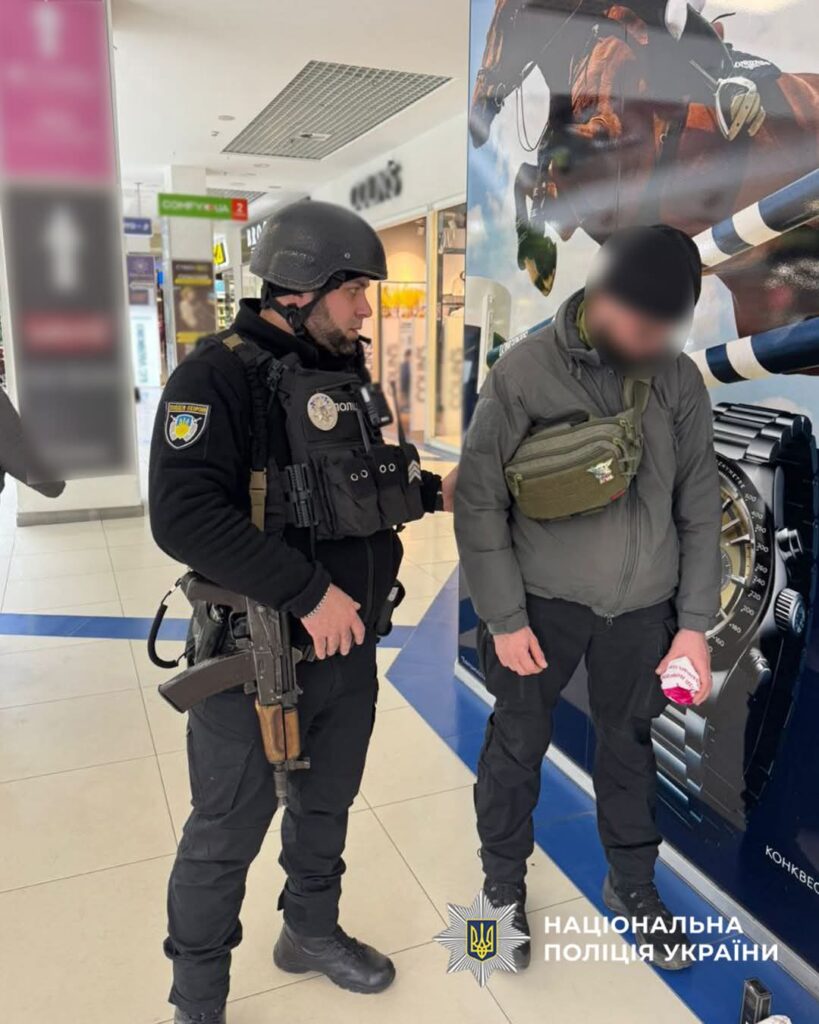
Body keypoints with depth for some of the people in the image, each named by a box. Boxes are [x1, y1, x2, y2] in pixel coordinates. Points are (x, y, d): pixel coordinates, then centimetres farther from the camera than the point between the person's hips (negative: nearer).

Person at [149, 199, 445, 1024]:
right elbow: (184, 516, -29)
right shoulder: (219, 375, -17)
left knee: (327, 804, 24)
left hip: (350, 646, 7)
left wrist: (434, 488, 5)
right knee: (229, 830, 10)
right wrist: (308, 593, -29)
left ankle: (311, 931, 49)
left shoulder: (347, 376, 8)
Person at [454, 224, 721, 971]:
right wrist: (504, 617, -10)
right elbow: (478, 501, -10)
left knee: (630, 746, 16)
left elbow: (701, 508, 3)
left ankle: (633, 883, 40)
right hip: (543, 600, -2)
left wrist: (696, 623, 1)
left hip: (643, 607, 3)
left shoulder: (680, 380, -3)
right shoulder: (525, 371, -13)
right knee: (518, 745, 10)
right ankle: (504, 882, 35)